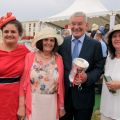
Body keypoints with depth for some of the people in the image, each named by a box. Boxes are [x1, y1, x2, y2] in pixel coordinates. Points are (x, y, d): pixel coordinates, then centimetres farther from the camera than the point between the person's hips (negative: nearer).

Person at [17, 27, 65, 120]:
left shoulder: (58, 59, -1)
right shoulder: (30, 57, -6)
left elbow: (60, 84, 3)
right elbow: (23, 82, -3)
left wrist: (61, 106, 8)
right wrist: (21, 106, -3)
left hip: (52, 104, 2)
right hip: (33, 104, -1)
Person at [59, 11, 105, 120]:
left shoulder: (95, 45, -4)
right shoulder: (62, 42, 2)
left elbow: (99, 68, -4)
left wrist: (87, 77, -21)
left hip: (84, 95, -1)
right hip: (64, 92, 2)